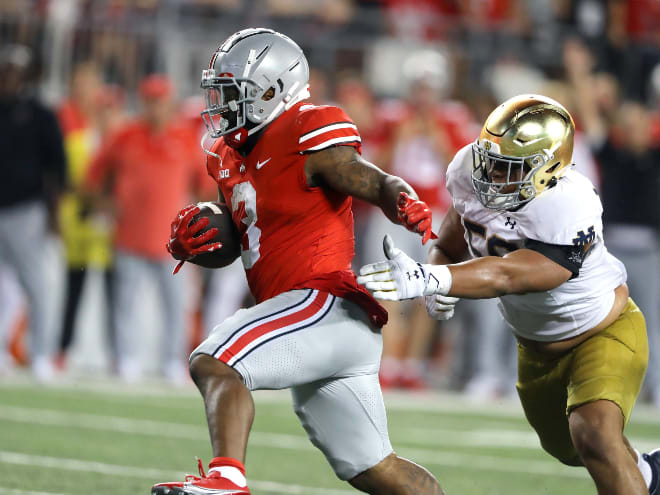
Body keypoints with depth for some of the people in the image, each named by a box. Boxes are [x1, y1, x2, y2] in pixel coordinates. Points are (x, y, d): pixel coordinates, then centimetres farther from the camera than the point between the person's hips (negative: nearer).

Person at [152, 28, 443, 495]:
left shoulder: (307, 141, -10)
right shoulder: (234, 158, 16)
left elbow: (378, 184, -20)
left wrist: (407, 206, -42)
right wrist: (189, 245, 5)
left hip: (328, 304, -10)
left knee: (214, 363, -24)